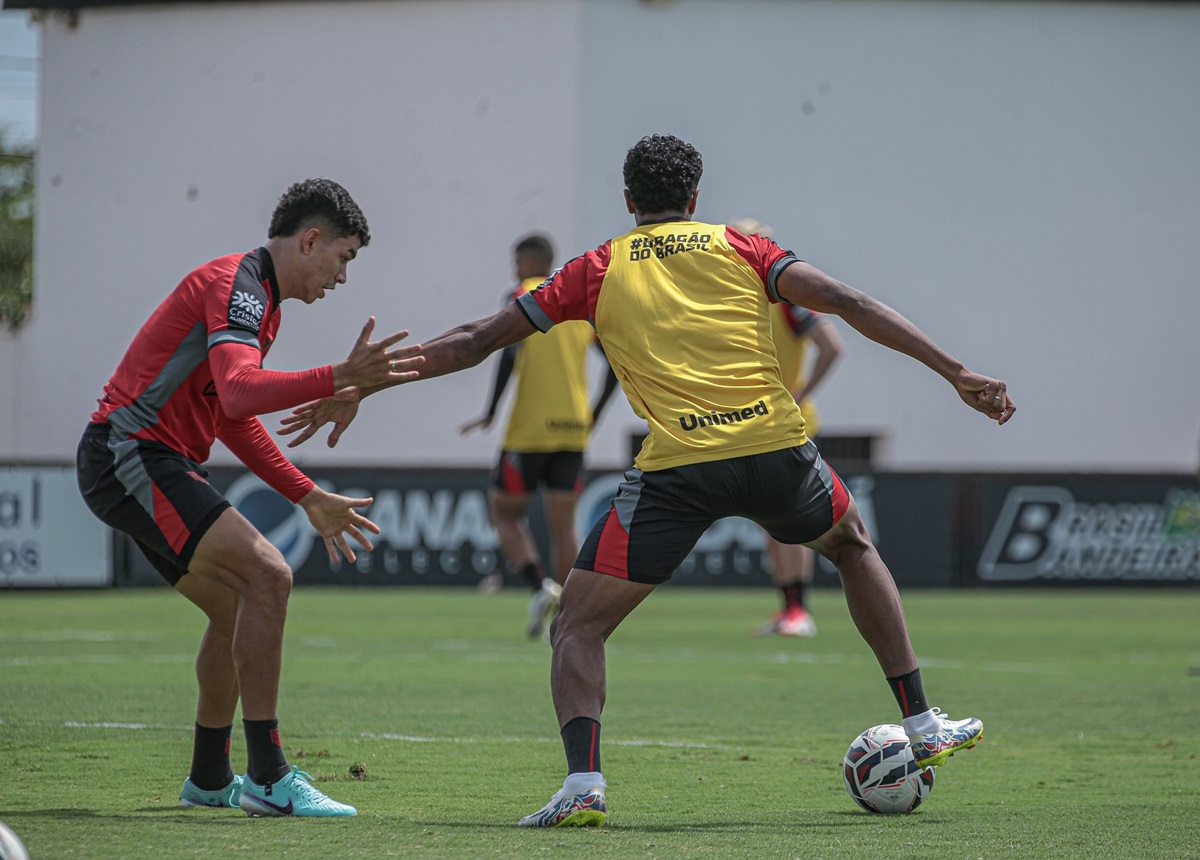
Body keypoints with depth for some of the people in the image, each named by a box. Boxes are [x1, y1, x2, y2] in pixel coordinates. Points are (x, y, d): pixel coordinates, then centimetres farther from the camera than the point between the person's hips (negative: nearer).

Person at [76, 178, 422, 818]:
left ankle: (208, 779, 26)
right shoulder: (234, 284, -14)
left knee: (239, 607, 15)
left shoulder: (262, 303, 19)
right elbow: (239, 393, -32)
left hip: (153, 464, 11)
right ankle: (268, 780, -19)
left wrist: (309, 498, 25)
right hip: (131, 455, -11)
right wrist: (340, 379, -41)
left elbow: (233, 420, 29)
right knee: (265, 574, -19)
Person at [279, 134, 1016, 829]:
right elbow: (849, 304, 4)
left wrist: (359, 389, 23)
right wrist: (956, 374, 5)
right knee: (853, 545, 32)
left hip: (678, 467, -2)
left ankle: (583, 781, -16)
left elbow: (476, 341, 16)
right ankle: (923, 725, 29)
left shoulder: (598, 270, 14)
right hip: (775, 442, 2)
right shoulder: (739, 248, 15)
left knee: (579, 627, 9)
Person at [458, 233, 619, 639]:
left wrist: (490, 413, -12)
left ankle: (541, 585, -13)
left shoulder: (523, 297, -3)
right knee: (563, 526, 8)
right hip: (573, 432, 5)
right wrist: (593, 416, 19)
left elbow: (510, 353, -18)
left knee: (505, 514, 9)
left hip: (529, 431, -5)